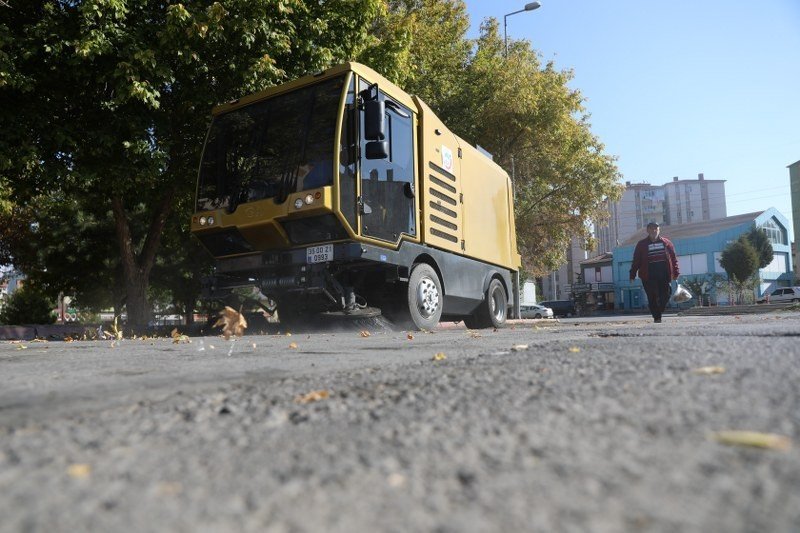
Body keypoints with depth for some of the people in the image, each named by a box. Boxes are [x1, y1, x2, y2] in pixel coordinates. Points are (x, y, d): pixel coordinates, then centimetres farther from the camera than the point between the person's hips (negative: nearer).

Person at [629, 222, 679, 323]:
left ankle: (659, 313, 19)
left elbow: (673, 258, 10)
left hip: (664, 274, 2)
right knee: (652, 297, -5)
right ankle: (656, 317, 3)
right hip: (649, 276, -2)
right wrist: (632, 274, -1)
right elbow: (636, 260, 4)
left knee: (665, 295, 0)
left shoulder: (666, 242, 11)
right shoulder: (642, 244, 6)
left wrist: (676, 272, 3)